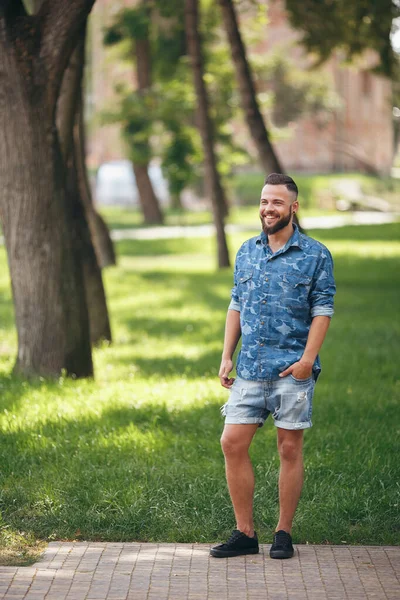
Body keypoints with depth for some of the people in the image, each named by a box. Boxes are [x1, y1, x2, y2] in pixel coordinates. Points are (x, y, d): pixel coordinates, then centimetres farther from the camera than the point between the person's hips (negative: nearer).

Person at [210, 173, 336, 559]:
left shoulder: (315, 255, -1)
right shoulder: (247, 252, 12)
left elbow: (322, 311, -5)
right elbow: (236, 306, 15)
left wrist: (307, 359, -15)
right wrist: (226, 356, 7)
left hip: (292, 371, -4)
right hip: (249, 369, 4)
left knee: (290, 449, 2)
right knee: (232, 443, -1)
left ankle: (283, 534, 13)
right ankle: (245, 533, 9)